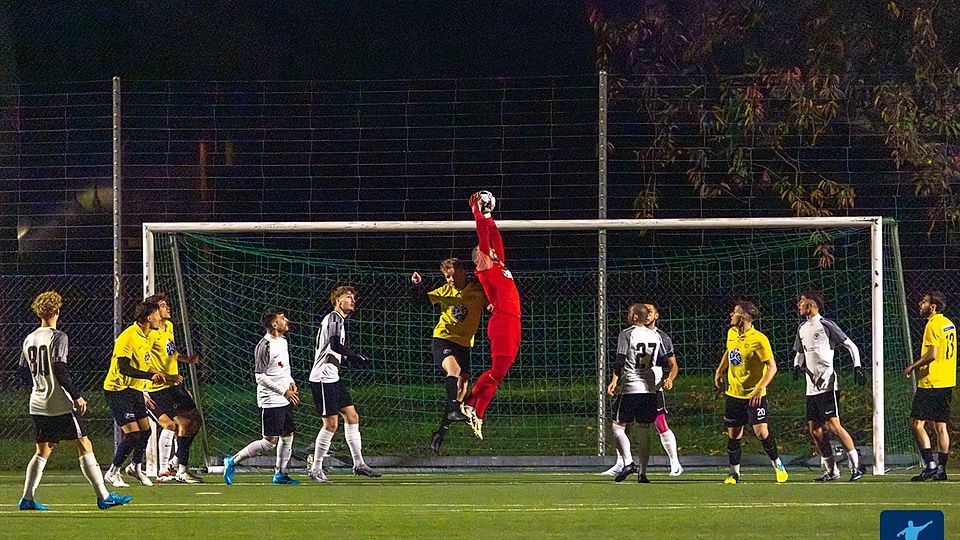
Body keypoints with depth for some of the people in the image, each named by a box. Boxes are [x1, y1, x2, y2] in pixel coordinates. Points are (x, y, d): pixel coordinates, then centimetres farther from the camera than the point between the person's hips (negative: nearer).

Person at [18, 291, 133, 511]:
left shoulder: (29, 339, 9)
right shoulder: (58, 337, -11)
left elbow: (25, 369, 16)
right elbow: (60, 369, -19)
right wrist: (77, 396, -14)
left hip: (38, 404, 7)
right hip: (61, 405, -7)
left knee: (43, 451, 14)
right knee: (84, 446, -3)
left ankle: (27, 498, 8)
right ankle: (103, 496, -5)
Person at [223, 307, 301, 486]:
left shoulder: (283, 342, 11)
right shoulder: (265, 346, -18)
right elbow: (260, 377, -19)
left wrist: (291, 383, 7)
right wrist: (284, 391, -19)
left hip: (285, 400, 9)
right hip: (271, 402, -9)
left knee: (287, 436, 9)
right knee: (270, 442, -7)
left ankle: (280, 474, 19)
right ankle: (232, 461, 2)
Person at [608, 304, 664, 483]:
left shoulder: (626, 334, -4)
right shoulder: (655, 336, 11)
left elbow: (620, 360, -11)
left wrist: (614, 380, -9)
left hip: (631, 387, -5)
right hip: (650, 389, 5)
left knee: (618, 426, 2)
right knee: (645, 431, 8)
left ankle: (628, 462, -16)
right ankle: (642, 473, 5)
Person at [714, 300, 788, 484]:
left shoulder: (759, 340, -17)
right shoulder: (732, 334, 4)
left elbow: (772, 367, -17)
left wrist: (759, 389, -26)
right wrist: (719, 372, 24)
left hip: (754, 395, -6)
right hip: (733, 393, 6)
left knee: (761, 432, -11)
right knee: (733, 434, 5)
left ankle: (778, 465, 9)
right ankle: (734, 472, 16)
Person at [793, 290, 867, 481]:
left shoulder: (826, 325, -7)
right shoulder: (802, 329, 15)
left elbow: (851, 345, -4)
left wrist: (857, 367, -13)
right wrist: (798, 366, 7)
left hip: (827, 385, -8)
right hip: (811, 387, 8)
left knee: (834, 426, -14)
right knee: (814, 430, 4)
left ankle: (856, 466, -9)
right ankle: (831, 470, 11)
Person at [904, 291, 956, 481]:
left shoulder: (933, 324, -13)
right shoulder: (949, 324, 15)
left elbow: (932, 354, -21)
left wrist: (913, 367, -9)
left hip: (931, 382, -9)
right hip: (947, 383, 9)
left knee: (917, 423, -7)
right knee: (940, 426, 10)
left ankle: (931, 465, -13)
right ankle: (941, 469, 9)